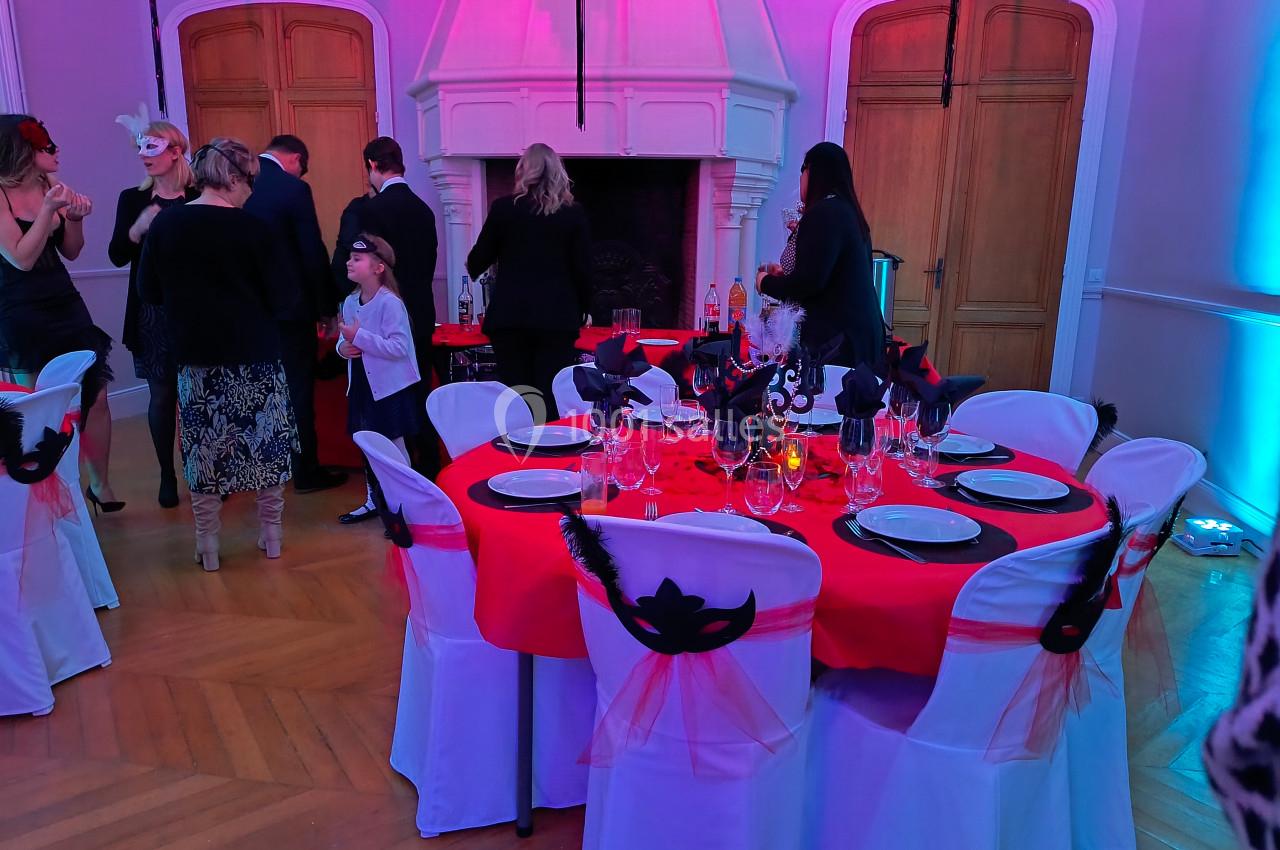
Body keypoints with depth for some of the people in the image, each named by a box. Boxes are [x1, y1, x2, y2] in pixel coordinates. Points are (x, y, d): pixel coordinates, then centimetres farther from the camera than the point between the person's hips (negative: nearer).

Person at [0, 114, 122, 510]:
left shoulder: (51, 185, 5)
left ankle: (100, 485, 17)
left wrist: (75, 218, -8)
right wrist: (48, 209, -21)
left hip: (67, 306, 5)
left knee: (95, 398, 3)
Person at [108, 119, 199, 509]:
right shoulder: (132, 199, 4)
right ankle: (167, 475, 16)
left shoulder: (199, 198, -2)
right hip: (152, 312, 1)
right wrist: (138, 228, -18)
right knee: (162, 395, 6)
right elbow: (117, 257, -2)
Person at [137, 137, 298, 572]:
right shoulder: (252, 229, -12)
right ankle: (271, 535, 22)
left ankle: (208, 545, 18)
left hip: (196, 356, 2)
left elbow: (148, 291, 5)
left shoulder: (165, 223, -3)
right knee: (266, 440, 12)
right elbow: (278, 301, -9)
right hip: (255, 355, -2)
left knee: (204, 447, 11)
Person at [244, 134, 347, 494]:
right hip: (289, 306, -6)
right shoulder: (293, 189, -13)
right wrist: (327, 306, -4)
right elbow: (314, 254, -13)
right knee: (298, 390, 3)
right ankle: (306, 471, 10)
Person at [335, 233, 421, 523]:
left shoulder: (390, 303, -17)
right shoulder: (350, 302, 5)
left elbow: (399, 347, -23)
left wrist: (359, 336, -25)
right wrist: (343, 347, -6)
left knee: (394, 446, 2)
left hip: (389, 386, -7)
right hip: (362, 384, 7)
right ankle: (373, 500, 30)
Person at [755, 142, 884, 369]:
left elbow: (809, 282, -19)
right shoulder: (846, 212, 15)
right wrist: (785, 277, 28)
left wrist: (767, 283, -1)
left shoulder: (825, 213, -13)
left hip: (838, 336, -9)